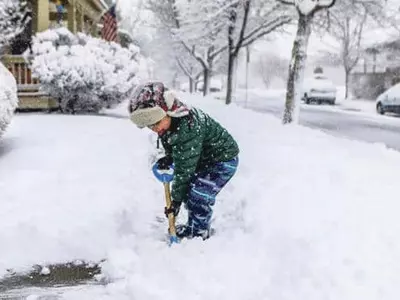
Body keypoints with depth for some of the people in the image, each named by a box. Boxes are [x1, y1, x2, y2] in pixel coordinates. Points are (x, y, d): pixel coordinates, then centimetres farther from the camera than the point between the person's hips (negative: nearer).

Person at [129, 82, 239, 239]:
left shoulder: (188, 127, -39)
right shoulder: (168, 122, -10)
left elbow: (184, 168, -32)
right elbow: (179, 152, 11)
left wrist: (176, 199, -24)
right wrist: (168, 158, -10)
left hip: (224, 159, -9)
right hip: (202, 159, 9)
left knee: (199, 196, -15)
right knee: (188, 191, 10)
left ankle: (200, 234, 4)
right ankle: (192, 227, 29)